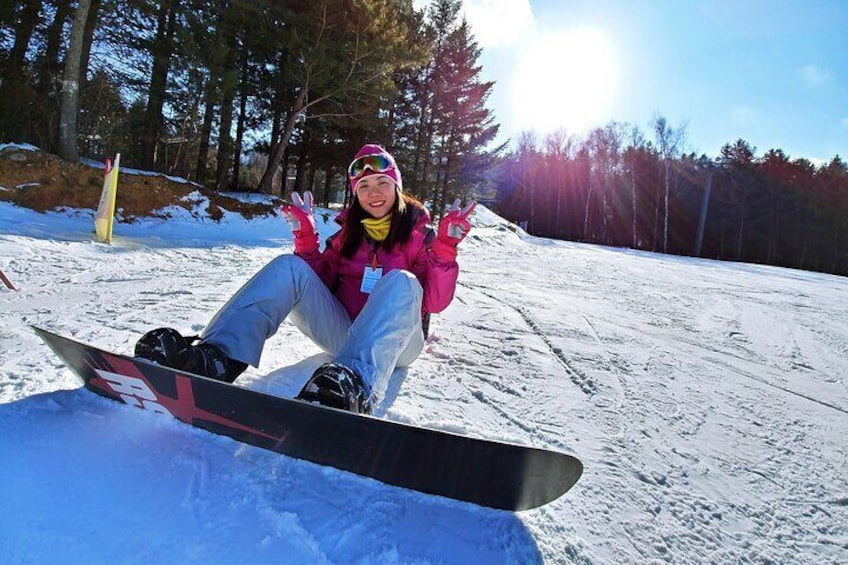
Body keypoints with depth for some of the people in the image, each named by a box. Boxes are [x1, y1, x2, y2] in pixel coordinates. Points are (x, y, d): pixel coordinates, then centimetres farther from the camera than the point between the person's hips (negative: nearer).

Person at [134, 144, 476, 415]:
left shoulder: (418, 232, 5)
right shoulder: (349, 232, 16)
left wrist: (445, 248, -19)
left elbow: (436, 302, -6)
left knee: (401, 281, -33)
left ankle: (354, 386, -59)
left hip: (397, 342, -3)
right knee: (290, 267, -14)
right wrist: (306, 238, 0)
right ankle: (215, 357, -35)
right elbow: (318, 282, 10)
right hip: (343, 330, 4)